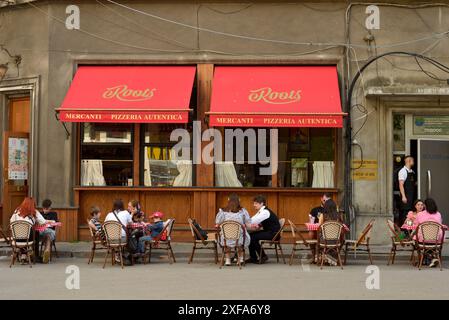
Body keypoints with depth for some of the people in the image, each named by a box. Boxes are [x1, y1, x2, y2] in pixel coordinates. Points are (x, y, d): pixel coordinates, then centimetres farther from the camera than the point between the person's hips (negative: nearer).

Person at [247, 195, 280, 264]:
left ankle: (263, 256, -4)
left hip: (273, 233, -9)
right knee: (250, 235, -3)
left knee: (253, 237, -19)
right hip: (268, 231, 9)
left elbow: (254, 221, -28)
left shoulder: (265, 212, -19)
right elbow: (252, 219, 7)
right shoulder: (261, 211, 10)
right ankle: (253, 257, 2)